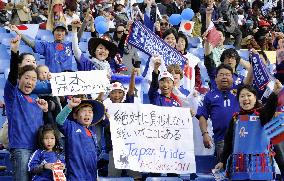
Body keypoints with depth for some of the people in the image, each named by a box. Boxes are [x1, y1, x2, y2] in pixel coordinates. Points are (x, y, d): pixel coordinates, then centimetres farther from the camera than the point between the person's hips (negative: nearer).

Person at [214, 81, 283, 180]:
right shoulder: (235, 118, 10)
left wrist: (275, 93, -44)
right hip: (239, 163, 3)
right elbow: (229, 140, 15)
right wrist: (223, 161, 14)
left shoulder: (260, 114, -1)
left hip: (258, 163, -3)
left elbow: (270, 108, -25)